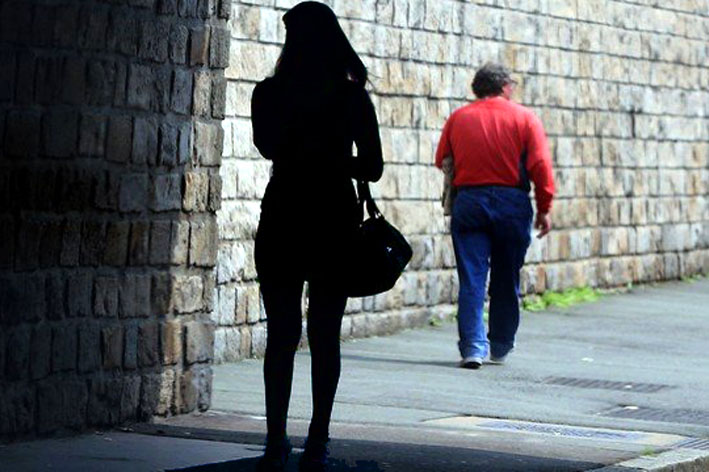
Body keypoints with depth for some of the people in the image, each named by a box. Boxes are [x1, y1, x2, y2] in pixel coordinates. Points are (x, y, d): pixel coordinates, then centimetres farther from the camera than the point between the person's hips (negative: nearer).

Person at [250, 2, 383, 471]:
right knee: (325, 336, 6)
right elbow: (372, 167, 0)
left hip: (283, 220, -1)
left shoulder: (270, 94, -6)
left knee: (281, 335, 4)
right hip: (336, 221, 1)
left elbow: (268, 147, 9)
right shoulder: (353, 98, -3)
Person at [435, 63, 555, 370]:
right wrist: (544, 209, -2)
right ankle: (500, 348, 21)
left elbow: (442, 161, 9)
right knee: (506, 281, 12)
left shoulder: (458, 118, 6)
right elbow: (540, 165, -6)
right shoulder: (524, 118, 0)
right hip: (512, 203, -1)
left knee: (471, 279, -1)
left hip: (468, 202, 1)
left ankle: (473, 346, -14)